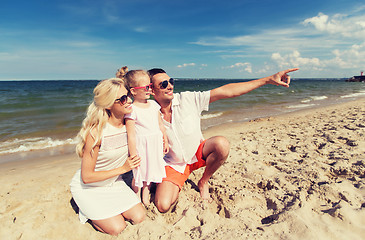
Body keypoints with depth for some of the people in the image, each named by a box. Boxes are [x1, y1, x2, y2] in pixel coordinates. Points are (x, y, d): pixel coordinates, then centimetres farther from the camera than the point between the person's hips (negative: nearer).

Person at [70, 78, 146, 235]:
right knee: (117, 228, -9)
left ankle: (108, 207, 19)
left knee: (139, 217, -4)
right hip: (88, 187, -5)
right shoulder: (96, 132, -29)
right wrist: (122, 169, -20)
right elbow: (86, 177, -22)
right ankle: (87, 211, 17)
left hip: (113, 182, 5)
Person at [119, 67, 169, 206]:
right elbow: (131, 135, -16)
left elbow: (161, 125, 11)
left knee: (150, 171, 18)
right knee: (138, 174, 10)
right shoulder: (131, 110, -17)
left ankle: (145, 196, 40)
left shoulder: (153, 104, 3)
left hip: (155, 145, 6)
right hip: (141, 146, -5)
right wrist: (133, 155, -14)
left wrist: (165, 141, 14)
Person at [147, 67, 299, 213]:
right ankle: (177, 185, 18)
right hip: (173, 165, 0)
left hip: (198, 153, 1)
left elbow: (225, 91, -21)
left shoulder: (188, 99, -16)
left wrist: (268, 80, -23)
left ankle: (204, 182, -1)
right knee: (163, 206, -20)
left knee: (222, 144, -31)